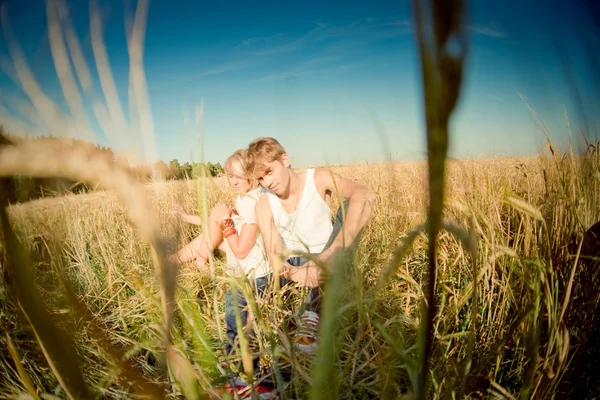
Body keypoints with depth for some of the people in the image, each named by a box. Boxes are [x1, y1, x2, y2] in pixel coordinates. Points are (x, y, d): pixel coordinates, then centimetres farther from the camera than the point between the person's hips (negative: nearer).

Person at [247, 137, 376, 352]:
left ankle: (314, 311, -32)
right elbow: (275, 256, -17)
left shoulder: (318, 179, -15)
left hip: (327, 264, 0)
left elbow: (365, 195, -34)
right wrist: (293, 272, -43)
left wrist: (333, 252, -46)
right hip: (294, 267, 1)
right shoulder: (263, 205, -8)